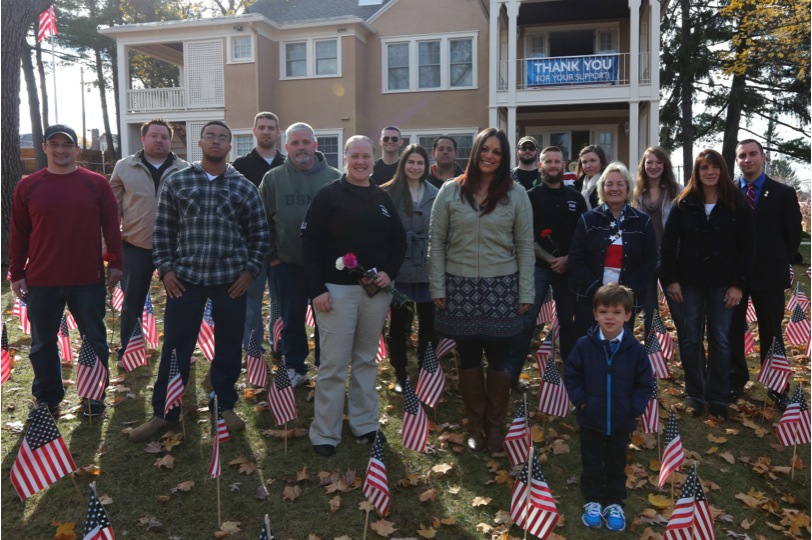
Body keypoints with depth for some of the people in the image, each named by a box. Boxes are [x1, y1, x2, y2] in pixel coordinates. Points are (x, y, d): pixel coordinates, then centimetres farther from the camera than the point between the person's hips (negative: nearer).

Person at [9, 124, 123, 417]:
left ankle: (94, 397, 24)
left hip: (88, 279, -1)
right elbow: (18, 233, 5)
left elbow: (111, 226, 1)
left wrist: (115, 263, -3)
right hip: (41, 281, 2)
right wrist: (16, 273, 3)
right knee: (42, 343, 13)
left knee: (95, 340, 8)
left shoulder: (96, 183, 0)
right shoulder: (27, 186, 3)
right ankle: (47, 398, 30)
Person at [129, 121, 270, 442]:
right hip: (185, 278, 0)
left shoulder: (244, 188, 4)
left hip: (231, 280, 1)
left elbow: (259, 234, 6)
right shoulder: (175, 183, 3)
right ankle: (163, 412, 20)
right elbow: (163, 231, 5)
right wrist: (165, 269, -2)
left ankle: (226, 405, 27)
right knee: (175, 347, 5)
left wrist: (250, 270, -2)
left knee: (229, 346, 10)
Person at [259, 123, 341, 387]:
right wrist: (270, 253, 0)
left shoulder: (334, 177, -2)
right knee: (292, 317, 11)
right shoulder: (273, 178, 1)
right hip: (287, 264, 1)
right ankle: (295, 368, 27)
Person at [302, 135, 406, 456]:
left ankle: (364, 423, 28)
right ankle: (324, 434, 11)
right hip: (336, 290, -4)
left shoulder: (383, 198, 11)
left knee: (367, 360, 14)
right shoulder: (328, 195, -3)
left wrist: (389, 272, -3)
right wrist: (317, 289, -14)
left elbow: (398, 242, 15)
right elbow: (311, 243, -8)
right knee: (333, 365, -2)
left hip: (376, 290, 5)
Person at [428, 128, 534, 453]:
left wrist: (525, 293, -1)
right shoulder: (451, 191, 0)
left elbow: (525, 246, 2)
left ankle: (495, 426, 26)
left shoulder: (516, 194, 1)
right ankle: (475, 425, 28)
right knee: (468, 359, 11)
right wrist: (437, 287, -2)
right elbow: (436, 242, 2)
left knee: (498, 359, 8)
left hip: (501, 288, 0)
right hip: (460, 287, 1)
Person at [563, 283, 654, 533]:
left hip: (621, 422, 1)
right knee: (591, 463, 14)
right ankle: (593, 500, 32)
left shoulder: (635, 349, -12)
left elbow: (645, 383, -2)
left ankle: (614, 502, 35)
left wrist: (634, 408, -10)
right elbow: (571, 374, -3)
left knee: (616, 464, 17)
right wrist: (580, 400, -9)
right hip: (590, 420, 0)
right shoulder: (584, 345, -13)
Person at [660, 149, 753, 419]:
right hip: (689, 282, 0)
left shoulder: (737, 204, 0)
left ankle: (718, 396, 18)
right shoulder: (684, 203, 1)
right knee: (690, 341, 6)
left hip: (722, 283, 0)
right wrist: (671, 279, -7)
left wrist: (738, 284, -7)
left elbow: (746, 247, -1)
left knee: (720, 341, 5)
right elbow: (668, 243, -1)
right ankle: (694, 394, 20)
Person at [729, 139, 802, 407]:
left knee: (771, 333, 8)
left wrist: (781, 263, 3)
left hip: (769, 274, -1)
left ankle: (777, 387, 20)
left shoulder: (783, 193, 1)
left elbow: (794, 234, 4)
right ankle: (736, 381, 23)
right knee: (733, 331, 8)